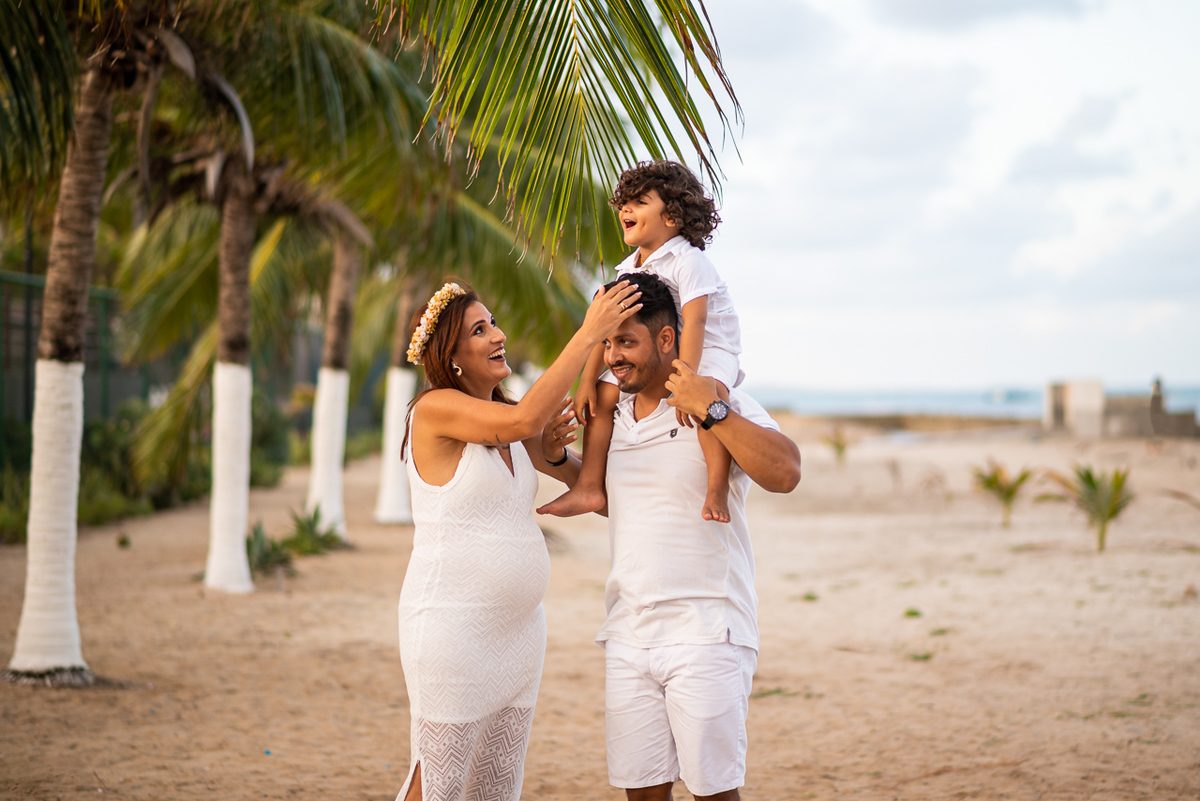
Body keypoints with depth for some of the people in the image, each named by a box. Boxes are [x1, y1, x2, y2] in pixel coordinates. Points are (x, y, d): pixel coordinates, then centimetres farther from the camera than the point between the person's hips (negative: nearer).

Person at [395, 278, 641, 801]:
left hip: (519, 623, 8)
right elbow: (524, 419, -27)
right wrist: (588, 333, -24)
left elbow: (583, 473, 19)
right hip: (451, 622, -8)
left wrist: (555, 443, -3)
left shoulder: (503, 418, 11)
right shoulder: (436, 408, -12)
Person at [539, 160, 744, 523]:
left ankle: (717, 489, -37)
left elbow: (694, 322, -29)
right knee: (602, 394, 0)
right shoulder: (627, 270, 4)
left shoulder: (688, 261, -20)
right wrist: (587, 381, -4)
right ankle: (590, 486, 2)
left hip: (709, 351, -8)